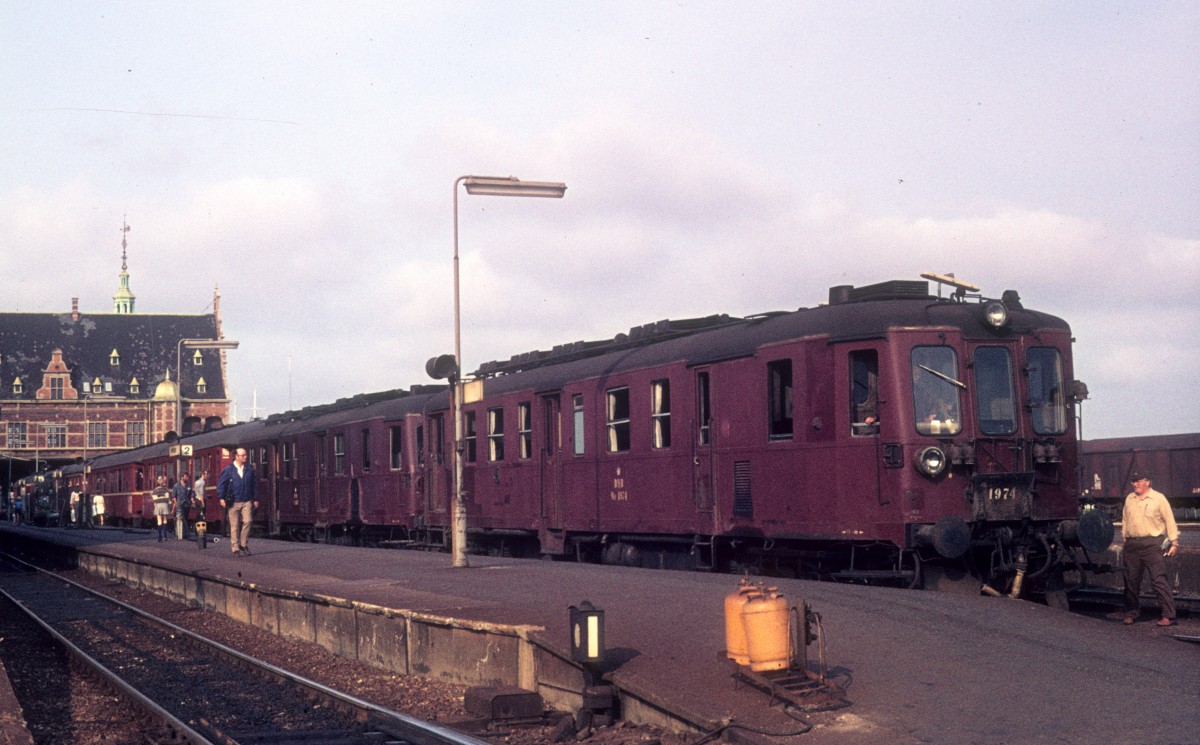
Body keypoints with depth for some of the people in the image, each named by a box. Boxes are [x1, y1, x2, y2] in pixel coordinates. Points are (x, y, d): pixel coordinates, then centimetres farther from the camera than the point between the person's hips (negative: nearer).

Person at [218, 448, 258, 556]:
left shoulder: (249, 469, 9)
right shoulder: (229, 470, -1)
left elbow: (254, 485, 15)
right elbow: (220, 483, 0)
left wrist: (255, 499, 13)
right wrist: (221, 498, -7)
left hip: (247, 501, 2)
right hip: (233, 502, -2)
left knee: (247, 521, -12)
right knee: (235, 526, 0)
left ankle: (243, 544, 4)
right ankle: (235, 548, 6)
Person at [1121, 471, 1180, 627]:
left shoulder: (1158, 498, 0)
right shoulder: (1129, 499, 15)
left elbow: (1170, 520, 0)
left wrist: (1174, 542, -5)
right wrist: (1125, 541, 18)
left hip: (1152, 543, -5)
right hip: (1132, 544, 5)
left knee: (1159, 580, -9)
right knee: (1131, 581, 7)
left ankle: (1168, 615, -9)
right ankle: (1131, 613, 18)